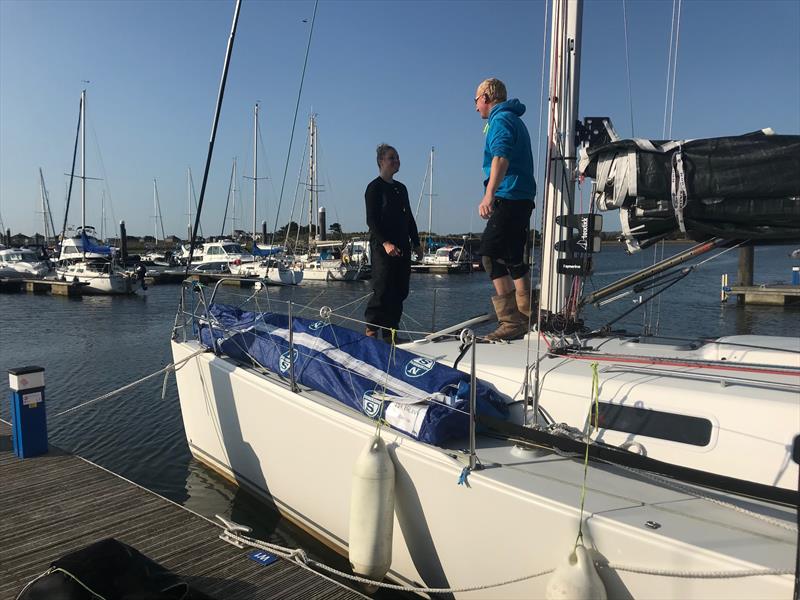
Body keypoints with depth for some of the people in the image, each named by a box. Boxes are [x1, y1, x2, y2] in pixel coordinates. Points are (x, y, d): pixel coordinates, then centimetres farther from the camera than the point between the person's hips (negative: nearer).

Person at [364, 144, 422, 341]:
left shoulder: (401, 188, 19)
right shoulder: (374, 187, -2)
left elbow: (409, 218, 22)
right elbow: (371, 220, -11)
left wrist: (416, 243, 15)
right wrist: (385, 243, -22)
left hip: (402, 247, 7)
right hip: (382, 247, -7)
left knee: (400, 291, 4)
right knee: (383, 290, -11)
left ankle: (391, 331, 10)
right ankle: (371, 329, 1)